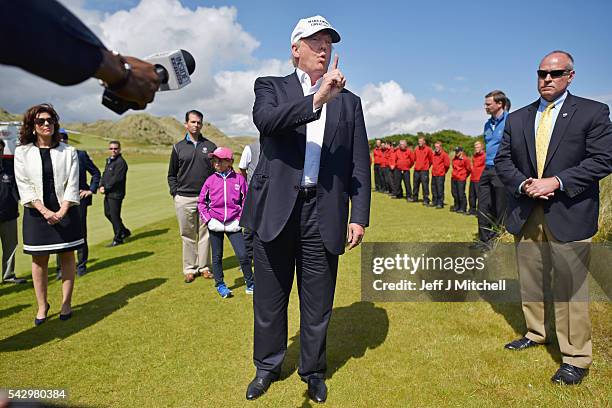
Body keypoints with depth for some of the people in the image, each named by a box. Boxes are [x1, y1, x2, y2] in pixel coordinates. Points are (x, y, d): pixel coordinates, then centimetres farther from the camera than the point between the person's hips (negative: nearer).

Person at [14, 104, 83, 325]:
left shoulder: (68, 151, 2)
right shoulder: (22, 152, 2)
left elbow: (72, 184, -2)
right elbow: (24, 186, -3)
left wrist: (62, 211, -12)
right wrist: (45, 211, -14)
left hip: (65, 211, 0)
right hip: (37, 213, 0)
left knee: (67, 257, 5)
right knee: (39, 259, 5)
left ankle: (66, 303, 16)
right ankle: (42, 305, 18)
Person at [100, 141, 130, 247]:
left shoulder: (121, 162, -15)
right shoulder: (109, 160, 15)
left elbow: (116, 178, -20)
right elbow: (104, 174, 16)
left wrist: (106, 188, -15)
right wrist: (101, 185, 0)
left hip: (116, 194, -10)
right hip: (108, 193, 10)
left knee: (114, 216, -3)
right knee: (107, 214, 17)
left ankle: (118, 239, 9)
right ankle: (124, 232, 30)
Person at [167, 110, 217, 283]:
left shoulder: (210, 146, 10)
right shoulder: (178, 147, 9)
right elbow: (171, 174, 13)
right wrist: (175, 193, 1)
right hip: (184, 199, 0)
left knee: (205, 234, 4)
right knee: (188, 235, 4)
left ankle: (204, 267, 15)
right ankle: (190, 269, 13)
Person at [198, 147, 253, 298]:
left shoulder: (239, 179, -2)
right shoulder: (210, 180, 1)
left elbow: (246, 200, 2)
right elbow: (201, 202, 7)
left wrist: (240, 219, -5)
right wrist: (208, 219, -3)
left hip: (233, 224, -2)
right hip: (215, 224, 2)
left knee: (243, 255, -7)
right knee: (217, 256, 12)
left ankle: (250, 284, 13)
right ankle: (220, 285, 28)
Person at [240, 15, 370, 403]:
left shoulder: (349, 102, 12)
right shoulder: (271, 87, 8)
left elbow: (360, 164, 8)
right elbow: (265, 120, -15)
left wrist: (359, 216, 0)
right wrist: (317, 99, -23)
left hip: (324, 214, 1)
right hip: (276, 209, -1)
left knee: (318, 303, 10)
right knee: (270, 299, 12)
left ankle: (313, 370, 33)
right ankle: (268, 366, 35)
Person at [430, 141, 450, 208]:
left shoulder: (444, 154, -11)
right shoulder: (434, 154, 10)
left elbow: (447, 164, -12)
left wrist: (443, 170, 0)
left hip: (440, 175, -7)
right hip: (433, 174, 7)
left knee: (440, 189, -6)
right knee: (433, 189, 14)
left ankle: (440, 203, 0)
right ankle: (435, 202, 26)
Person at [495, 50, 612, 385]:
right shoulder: (517, 119, 11)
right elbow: (502, 160, 8)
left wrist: (556, 181, -18)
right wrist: (523, 184, -11)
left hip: (568, 215, -4)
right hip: (525, 215, 5)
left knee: (570, 287, 1)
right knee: (529, 281, 16)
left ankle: (575, 358, 14)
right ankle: (535, 333, 35)